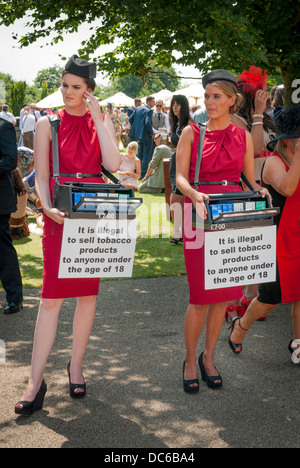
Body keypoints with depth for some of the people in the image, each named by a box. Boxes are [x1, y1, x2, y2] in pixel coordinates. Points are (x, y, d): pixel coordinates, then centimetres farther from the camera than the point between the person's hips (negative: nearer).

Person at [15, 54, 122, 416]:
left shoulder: (101, 122, 9)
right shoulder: (48, 124, 4)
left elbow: (113, 164, -7)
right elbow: (41, 176, 0)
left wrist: (98, 120, -7)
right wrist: (47, 207, -17)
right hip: (60, 216, -2)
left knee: (88, 293, 7)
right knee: (51, 296, -7)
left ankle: (76, 366, 22)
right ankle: (36, 381, -2)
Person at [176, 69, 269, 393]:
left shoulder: (242, 136, 10)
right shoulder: (191, 132, 3)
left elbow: (250, 180, 13)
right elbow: (180, 176, -5)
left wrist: (260, 192, -9)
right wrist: (194, 194, -26)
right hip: (200, 215, -3)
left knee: (223, 294, 8)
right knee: (200, 297, -4)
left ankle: (209, 357, 26)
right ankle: (190, 360, 16)